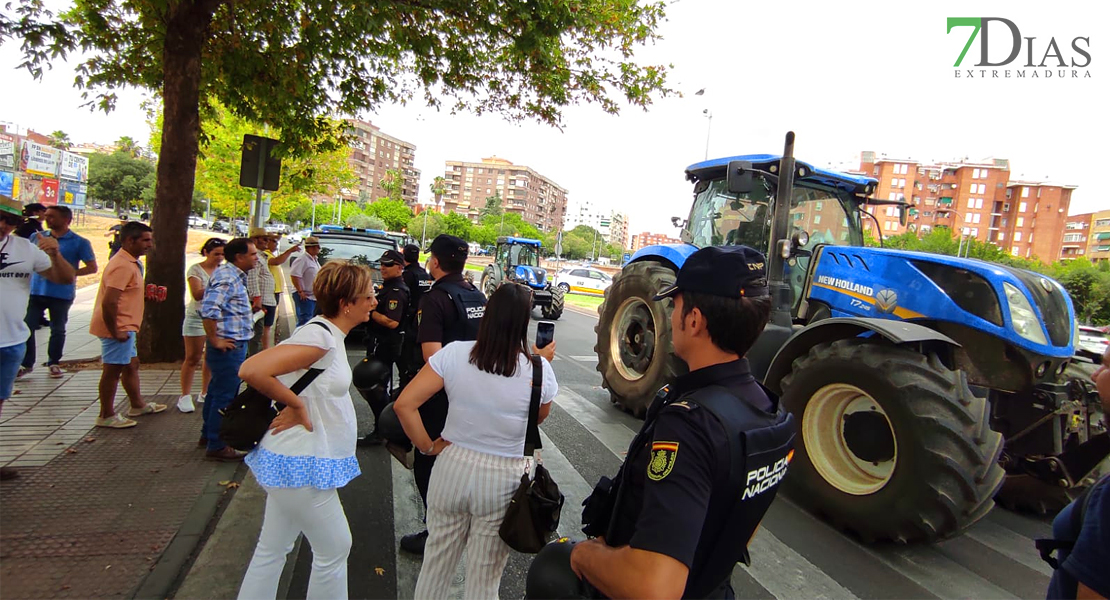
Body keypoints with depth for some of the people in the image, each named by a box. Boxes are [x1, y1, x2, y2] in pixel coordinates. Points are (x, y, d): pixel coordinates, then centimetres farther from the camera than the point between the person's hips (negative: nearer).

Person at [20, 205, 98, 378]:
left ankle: (54, 363, 25)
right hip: (35, 291, 3)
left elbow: (92, 267, -6)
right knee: (27, 327, 3)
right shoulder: (36, 237, 9)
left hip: (61, 294, -3)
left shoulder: (79, 243, -4)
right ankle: (26, 363, 17)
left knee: (58, 330, 10)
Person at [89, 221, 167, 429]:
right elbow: (109, 302, -28)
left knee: (131, 364, 20)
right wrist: (115, 332, -23)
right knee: (113, 369, 0)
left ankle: (138, 405, 35)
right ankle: (106, 416, 11)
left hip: (124, 328, 11)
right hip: (119, 327, -11)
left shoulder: (130, 262, 13)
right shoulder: (123, 266, -21)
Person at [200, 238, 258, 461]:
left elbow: (211, 307, 26)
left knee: (217, 392, 21)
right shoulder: (227, 278, -19)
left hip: (233, 346, 11)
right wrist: (215, 341, -23)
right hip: (229, 347, -11)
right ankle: (217, 446, 6)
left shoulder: (233, 275, 13)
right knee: (224, 396, -3)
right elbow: (208, 309, -31)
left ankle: (209, 435, 36)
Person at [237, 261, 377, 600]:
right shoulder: (319, 337, -22)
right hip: (301, 464, -9)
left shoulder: (330, 335, 7)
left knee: (272, 550, 20)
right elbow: (251, 370, -31)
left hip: (296, 460, 9)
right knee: (335, 549, 7)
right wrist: (296, 405, -20)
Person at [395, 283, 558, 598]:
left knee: (436, 563, 22)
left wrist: (428, 446, 0)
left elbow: (403, 405, -13)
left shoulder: (454, 353, -12)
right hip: (504, 479, -1)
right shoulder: (539, 369, -14)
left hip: (453, 466, 1)